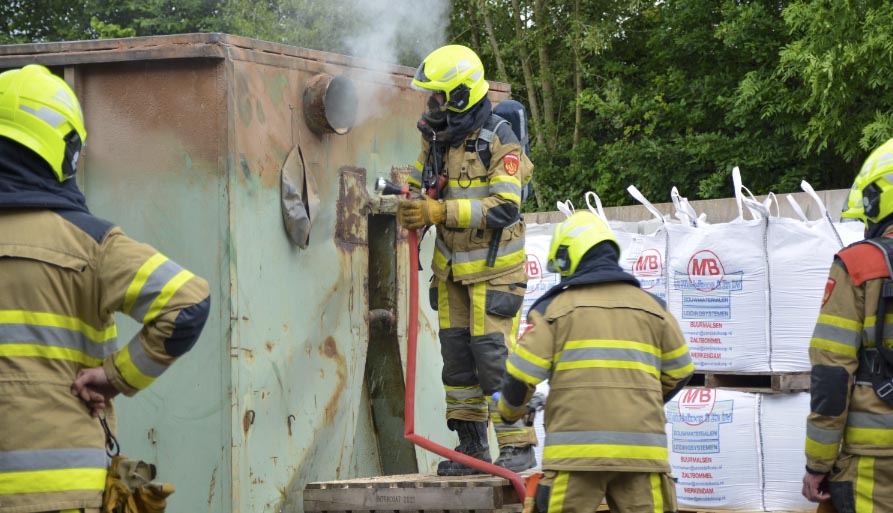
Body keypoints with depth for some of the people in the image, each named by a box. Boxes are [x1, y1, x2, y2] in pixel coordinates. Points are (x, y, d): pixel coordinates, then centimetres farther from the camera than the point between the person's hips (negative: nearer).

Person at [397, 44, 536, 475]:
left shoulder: (499, 143, -14)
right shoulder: (435, 140, 7)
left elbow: (504, 208, -23)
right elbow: (420, 189, 19)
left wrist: (441, 211, -28)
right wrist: (407, 199, -4)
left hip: (493, 268, -7)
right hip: (452, 269, 7)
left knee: (493, 353, -10)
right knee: (457, 355, 7)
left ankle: (517, 446, -3)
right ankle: (472, 447, 14)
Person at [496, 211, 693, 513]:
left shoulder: (554, 308, 4)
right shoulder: (652, 307, 14)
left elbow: (521, 376, 1)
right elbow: (680, 373, 22)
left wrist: (510, 410, 22)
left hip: (576, 450, -2)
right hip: (641, 448, 2)